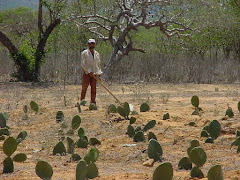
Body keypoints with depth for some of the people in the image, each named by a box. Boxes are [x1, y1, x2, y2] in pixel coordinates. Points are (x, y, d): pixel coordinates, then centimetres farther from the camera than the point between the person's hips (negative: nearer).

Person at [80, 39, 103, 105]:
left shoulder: (96, 54, 14)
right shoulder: (84, 53, -1)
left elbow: (98, 64, 17)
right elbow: (83, 64, -8)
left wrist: (98, 74, 8)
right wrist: (89, 71, -16)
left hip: (94, 74, 4)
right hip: (87, 73, -4)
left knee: (94, 89, 2)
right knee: (84, 88, -9)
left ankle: (93, 102, 5)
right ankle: (82, 101, -8)